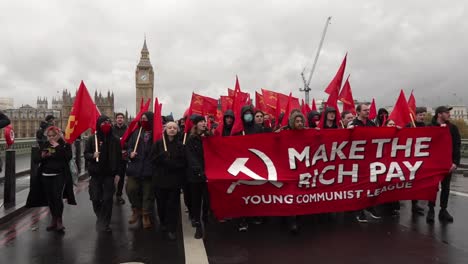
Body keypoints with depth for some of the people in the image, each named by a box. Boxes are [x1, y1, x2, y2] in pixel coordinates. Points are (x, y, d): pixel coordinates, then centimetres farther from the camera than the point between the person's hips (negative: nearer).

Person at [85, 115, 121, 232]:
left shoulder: (115, 140, 0)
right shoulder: (92, 139, -2)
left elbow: (118, 157, 2)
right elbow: (86, 154, 2)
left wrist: (117, 173, -1)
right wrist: (92, 156, -21)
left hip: (109, 174, 0)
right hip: (95, 174, 1)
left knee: (107, 199, 0)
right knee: (95, 198, 7)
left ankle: (104, 223, 11)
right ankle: (101, 218, 35)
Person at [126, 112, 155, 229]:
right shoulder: (136, 132, 10)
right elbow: (129, 146, 14)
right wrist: (130, 153, -5)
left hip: (149, 169, -3)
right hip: (135, 167, 4)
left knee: (148, 192, 5)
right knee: (131, 189, -2)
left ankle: (146, 215, 21)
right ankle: (136, 210, 23)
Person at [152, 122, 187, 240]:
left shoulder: (180, 145, 4)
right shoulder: (158, 143, 5)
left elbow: (183, 162, -4)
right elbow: (154, 159, -4)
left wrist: (170, 163, -17)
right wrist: (163, 156, -19)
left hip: (175, 179, -1)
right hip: (160, 178, 1)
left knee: (173, 204, -1)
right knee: (161, 203, 8)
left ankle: (171, 229, 7)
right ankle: (163, 223, 32)